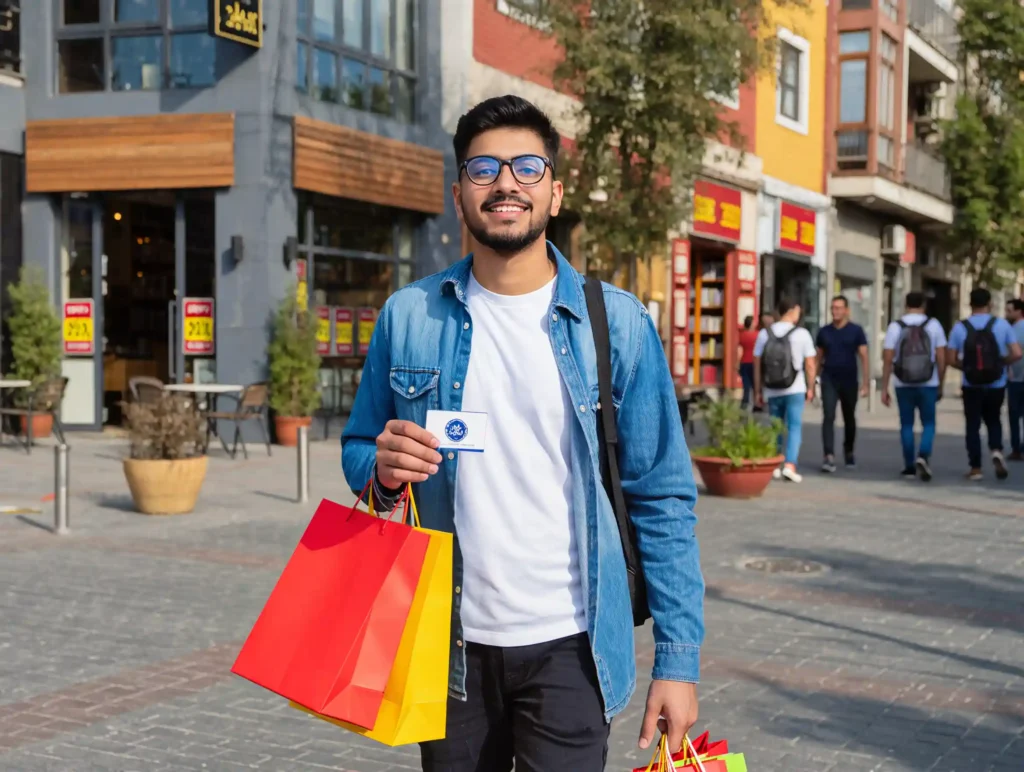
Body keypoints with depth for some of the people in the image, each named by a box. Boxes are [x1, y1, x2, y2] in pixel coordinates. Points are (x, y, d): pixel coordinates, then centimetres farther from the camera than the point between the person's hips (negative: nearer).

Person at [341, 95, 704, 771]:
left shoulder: (620, 324, -3)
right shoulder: (409, 317, 2)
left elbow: (663, 499, -2)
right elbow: (357, 453, 12)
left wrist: (679, 658, -7)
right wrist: (384, 470, -13)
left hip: (567, 647, -2)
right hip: (451, 643, 2)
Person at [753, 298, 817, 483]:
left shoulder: (764, 334, 1)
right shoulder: (802, 334, -6)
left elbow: (757, 365, 1)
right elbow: (810, 365, -4)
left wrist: (758, 391, 8)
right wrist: (810, 388, 7)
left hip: (772, 391, 3)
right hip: (795, 389, -3)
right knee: (794, 427, 0)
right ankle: (790, 465, -12)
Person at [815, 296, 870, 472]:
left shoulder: (856, 331, -1)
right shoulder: (824, 332, 5)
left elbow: (863, 357, -4)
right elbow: (818, 358, 10)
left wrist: (865, 383, -11)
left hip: (849, 381, 0)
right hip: (829, 381, 0)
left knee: (849, 419, 13)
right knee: (828, 417, -13)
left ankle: (849, 452, 34)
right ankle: (829, 457, -19)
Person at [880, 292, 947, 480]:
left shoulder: (895, 327, -1)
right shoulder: (933, 325, 0)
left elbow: (887, 360, -4)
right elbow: (941, 359, -2)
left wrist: (884, 389, 1)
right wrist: (940, 385, 8)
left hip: (903, 385, 1)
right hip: (928, 384, -1)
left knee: (906, 425, 10)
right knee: (928, 424, 8)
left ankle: (909, 467, 13)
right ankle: (923, 456, -15)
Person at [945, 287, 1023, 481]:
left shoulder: (960, 328, -5)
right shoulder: (1002, 325, -5)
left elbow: (951, 359, -5)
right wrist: (1001, 362, 9)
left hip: (972, 387, -1)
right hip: (996, 386, 1)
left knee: (973, 425, 9)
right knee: (993, 420, 20)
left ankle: (975, 467, 9)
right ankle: (996, 450, -4)